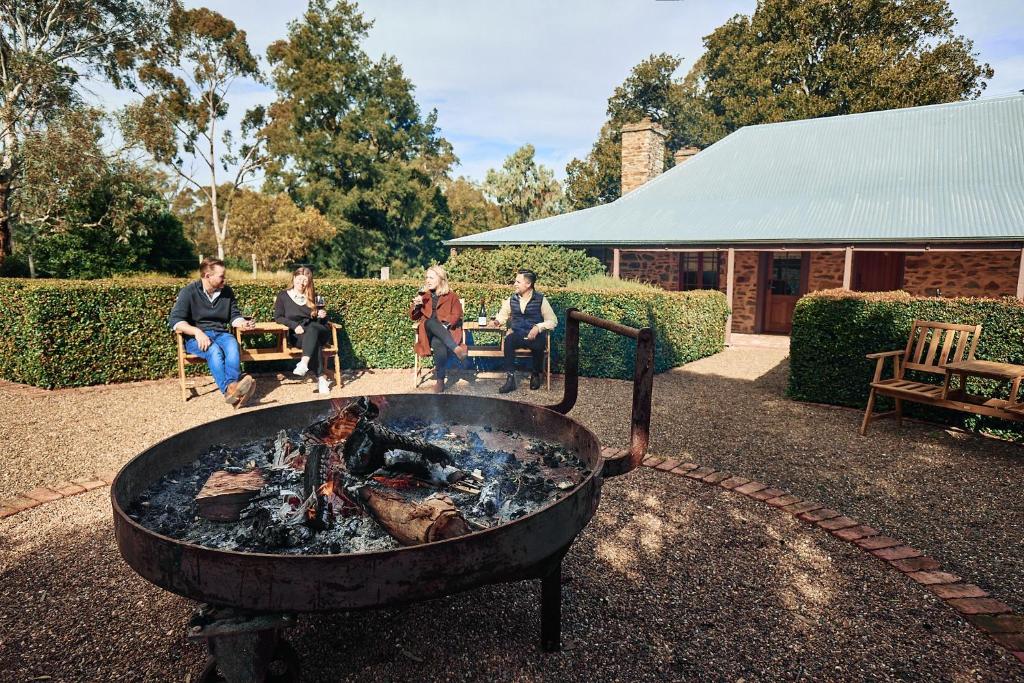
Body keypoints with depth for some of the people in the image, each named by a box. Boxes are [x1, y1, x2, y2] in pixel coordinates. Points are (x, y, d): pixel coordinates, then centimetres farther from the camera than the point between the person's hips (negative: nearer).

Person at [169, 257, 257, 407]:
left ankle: (232, 387, -55)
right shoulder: (188, 292, -3)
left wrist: (243, 323, -7)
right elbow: (174, 319, -11)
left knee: (233, 346, -34)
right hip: (196, 337, -3)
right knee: (214, 350, -37)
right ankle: (229, 388, -58)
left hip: (221, 334, 3)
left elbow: (234, 316, 19)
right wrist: (197, 332, -28)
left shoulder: (227, 291, 11)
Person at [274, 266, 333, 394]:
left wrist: (321, 316, -6)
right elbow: (278, 317, 1)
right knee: (314, 342, -36)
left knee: (311, 329, -36)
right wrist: (295, 325, -15)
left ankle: (304, 363, -53)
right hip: (296, 335, -2)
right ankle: (321, 378, -42)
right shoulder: (283, 295, 11)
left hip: (319, 332, 2)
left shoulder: (313, 297, 17)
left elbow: (321, 322, 19)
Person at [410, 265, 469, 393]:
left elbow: (456, 315, 0)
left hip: (447, 331, -1)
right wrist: (416, 305, -4)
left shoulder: (451, 296, 11)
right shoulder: (424, 295, 19)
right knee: (430, 322, -38)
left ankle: (440, 380, -40)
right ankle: (456, 349, -50)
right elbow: (413, 317, 18)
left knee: (438, 343, -40)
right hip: (429, 333, 2)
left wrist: (446, 325, -19)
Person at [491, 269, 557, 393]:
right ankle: (510, 379, -29)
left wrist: (538, 327, -15)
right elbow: (503, 315, 23)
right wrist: (497, 321, 0)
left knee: (538, 345, -35)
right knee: (508, 340, -32)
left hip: (535, 336, -2)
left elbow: (553, 321, 1)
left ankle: (535, 375, -5)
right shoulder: (511, 299, 9)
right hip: (517, 335, 2)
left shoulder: (540, 299, 0)